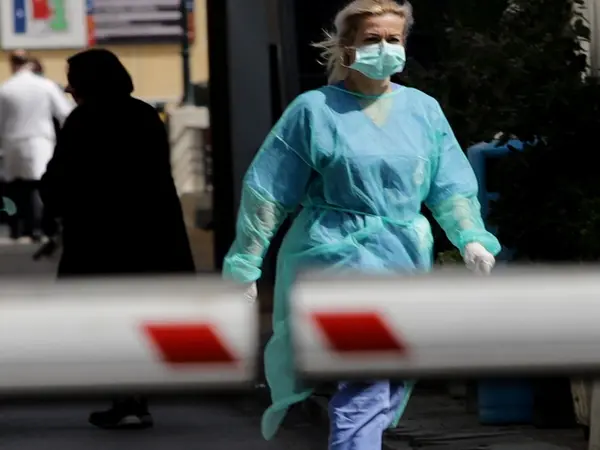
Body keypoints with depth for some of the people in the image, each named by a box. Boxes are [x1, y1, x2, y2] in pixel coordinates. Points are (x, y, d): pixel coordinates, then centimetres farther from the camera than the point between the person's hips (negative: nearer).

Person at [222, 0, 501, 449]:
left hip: (407, 263, 4)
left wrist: (471, 238, -6)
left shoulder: (423, 110, 9)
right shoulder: (314, 110, -2)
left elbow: (451, 189, 12)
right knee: (367, 385, -15)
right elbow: (267, 194, 1)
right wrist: (244, 266, -1)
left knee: (392, 389, 7)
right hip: (338, 259, -4)